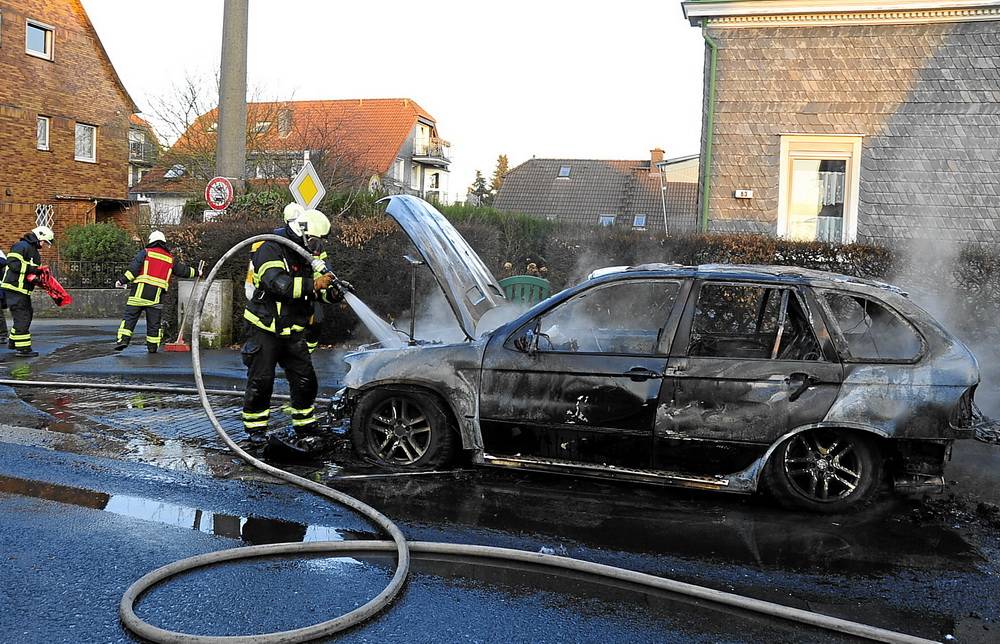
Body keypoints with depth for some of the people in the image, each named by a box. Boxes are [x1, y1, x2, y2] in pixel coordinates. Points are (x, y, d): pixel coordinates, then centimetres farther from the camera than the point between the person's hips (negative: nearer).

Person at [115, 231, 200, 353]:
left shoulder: (146, 252, 5)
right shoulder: (170, 259, 16)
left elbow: (134, 267, -6)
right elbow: (183, 270, 27)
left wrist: (123, 280, -6)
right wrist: (196, 272, 44)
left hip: (140, 291, -3)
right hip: (157, 295, 3)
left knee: (130, 316, 1)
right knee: (154, 322, 9)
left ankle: (123, 339, -10)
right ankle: (153, 346, 12)